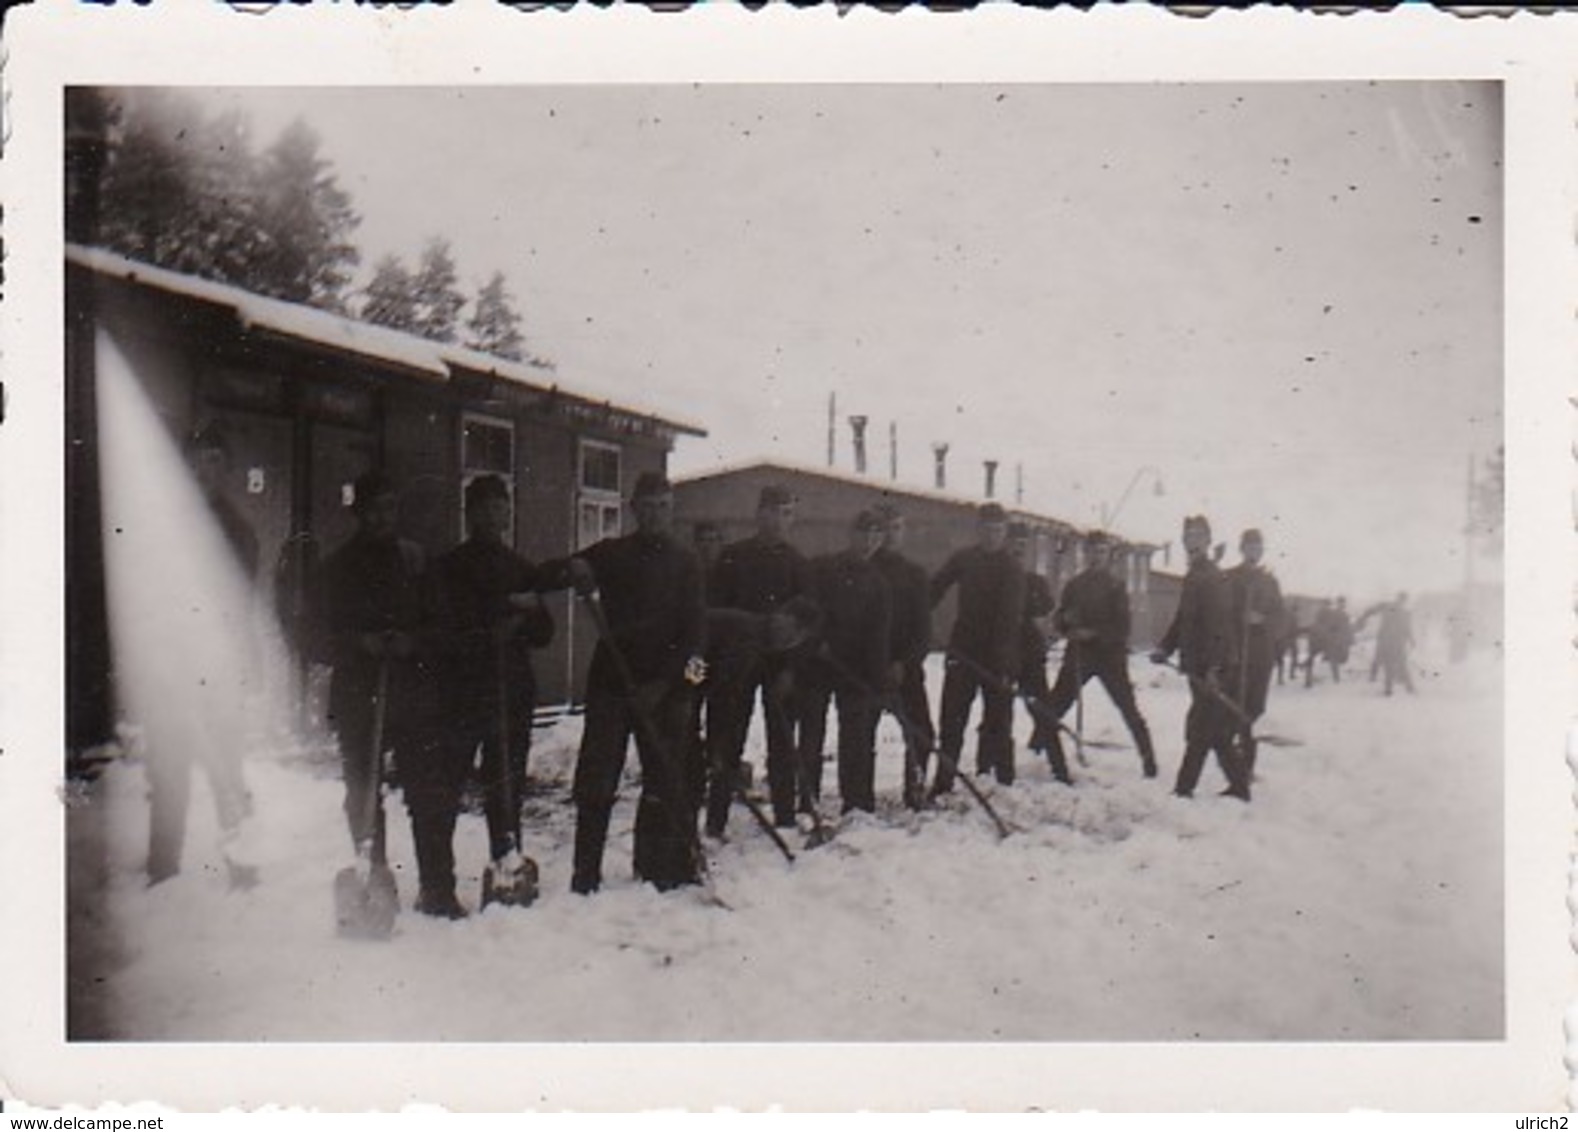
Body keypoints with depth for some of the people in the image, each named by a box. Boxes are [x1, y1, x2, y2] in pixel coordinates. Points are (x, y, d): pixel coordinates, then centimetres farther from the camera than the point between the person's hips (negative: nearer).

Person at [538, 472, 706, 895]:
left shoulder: (685, 562, 9)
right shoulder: (611, 554, 8)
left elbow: (692, 624, 0)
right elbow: (544, 576, 5)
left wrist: (678, 671, -16)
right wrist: (572, 570, -18)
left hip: (664, 688, 1)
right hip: (611, 682, 0)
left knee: (665, 781, 4)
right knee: (596, 781, -2)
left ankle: (659, 868, 15)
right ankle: (585, 873, 5)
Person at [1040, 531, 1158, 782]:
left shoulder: (1115, 586, 2)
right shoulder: (1074, 584, 10)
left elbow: (1122, 627, -6)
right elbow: (1058, 620, 9)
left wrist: (1093, 633, -19)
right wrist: (1068, 623, -13)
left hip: (1110, 655, -3)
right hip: (1078, 654, 3)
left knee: (1130, 711, -3)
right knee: (1050, 711, -5)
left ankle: (1149, 761, 11)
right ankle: (1057, 765, 5)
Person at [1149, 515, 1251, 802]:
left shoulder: (1212, 579, -13)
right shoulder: (1193, 577, 18)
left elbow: (1219, 626, -21)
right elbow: (1182, 620, 22)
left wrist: (1213, 668, -27)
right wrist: (1165, 647, 9)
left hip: (1212, 669, -10)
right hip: (1198, 667, 10)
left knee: (1199, 732, -6)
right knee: (1217, 732, 14)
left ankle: (1184, 788, -3)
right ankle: (1239, 785, 22)